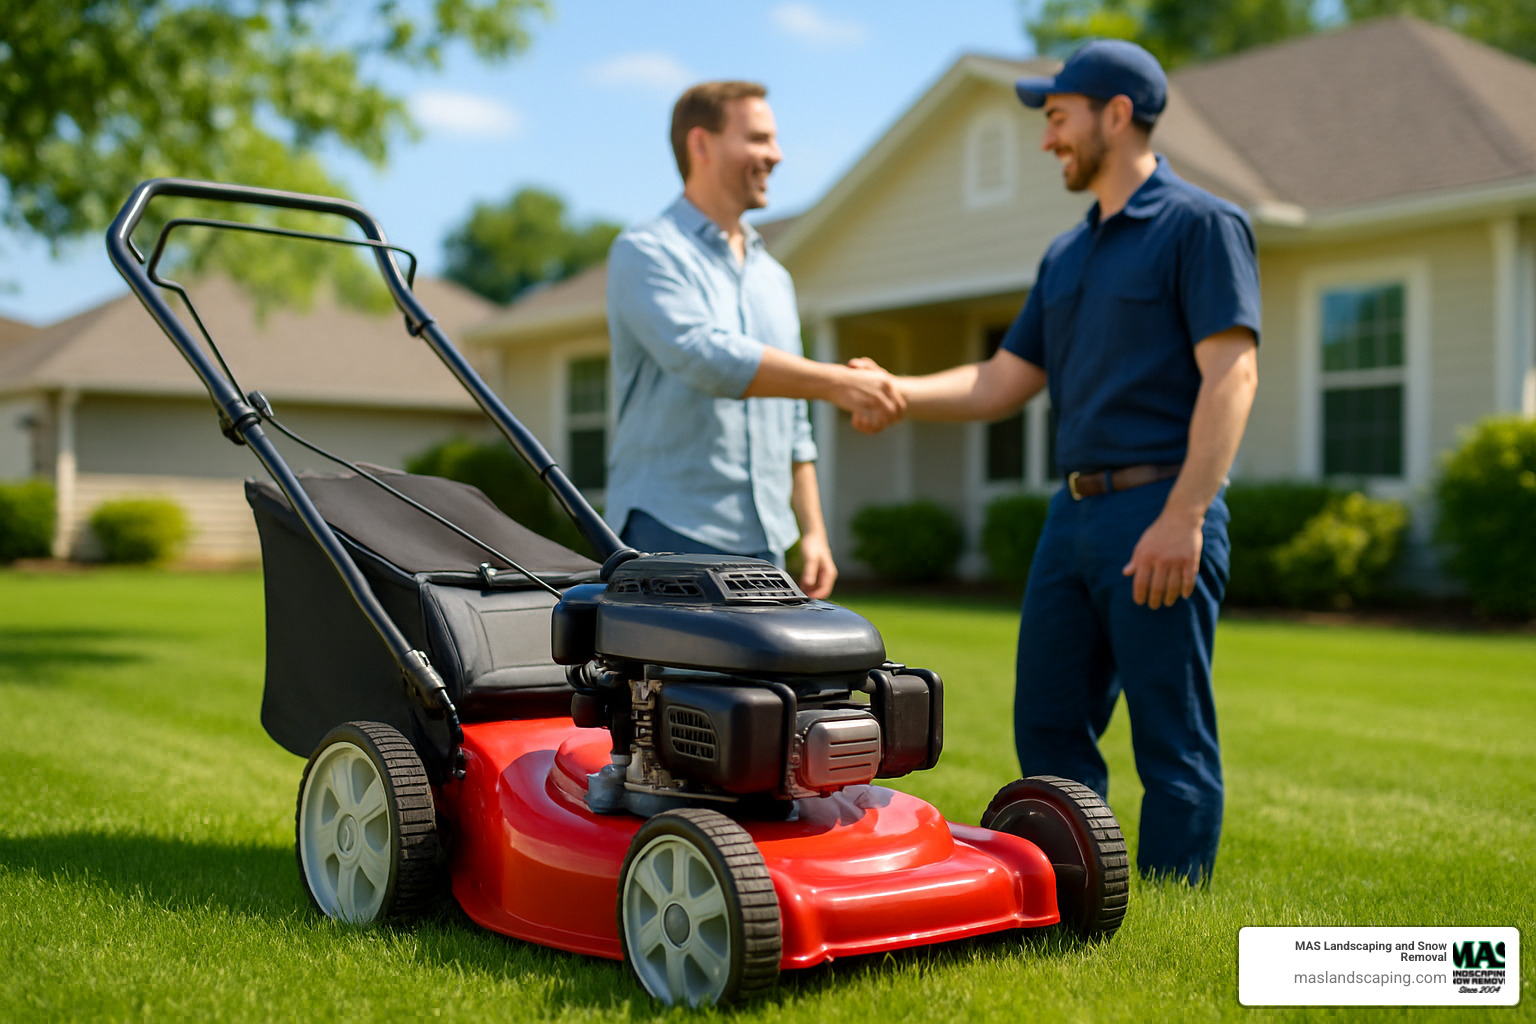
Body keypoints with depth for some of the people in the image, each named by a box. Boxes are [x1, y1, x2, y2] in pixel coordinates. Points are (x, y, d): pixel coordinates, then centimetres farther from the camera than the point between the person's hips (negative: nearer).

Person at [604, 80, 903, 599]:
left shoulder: (774, 278, 20)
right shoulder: (645, 252, -4)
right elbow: (704, 357, -21)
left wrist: (813, 531, 15)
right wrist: (837, 382, -26)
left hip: (762, 545, 7)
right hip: (670, 533, -7)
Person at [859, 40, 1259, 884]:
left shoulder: (1201, 225, -4)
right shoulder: (1065, 256, 19)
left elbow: (1231, 373, -14)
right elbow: (1001, 385, 18)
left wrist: (1184, 514, -23)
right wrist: (894, 391, 2)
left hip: (1159, 511, -8)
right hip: (1073, 514, 8)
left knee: (1171, 742, -1)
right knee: (1049, 729, 9)